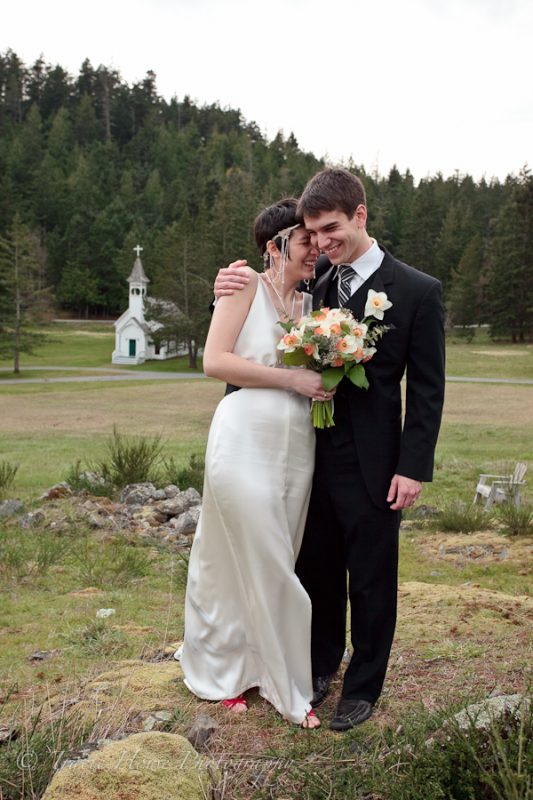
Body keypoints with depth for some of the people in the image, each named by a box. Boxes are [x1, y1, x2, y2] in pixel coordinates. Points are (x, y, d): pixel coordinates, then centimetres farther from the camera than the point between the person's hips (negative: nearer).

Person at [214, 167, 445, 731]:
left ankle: (363, 687, 29)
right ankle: (322, 664, 39)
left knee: (370, 580, 11)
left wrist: (413, 467, -11)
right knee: (316, 569, 17)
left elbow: (427, 390, -7)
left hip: (372, 466, -4)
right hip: (313, 454, 4)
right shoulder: (312, 283, 3)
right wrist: (232, 289, -6)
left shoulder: (417, 292, -8)